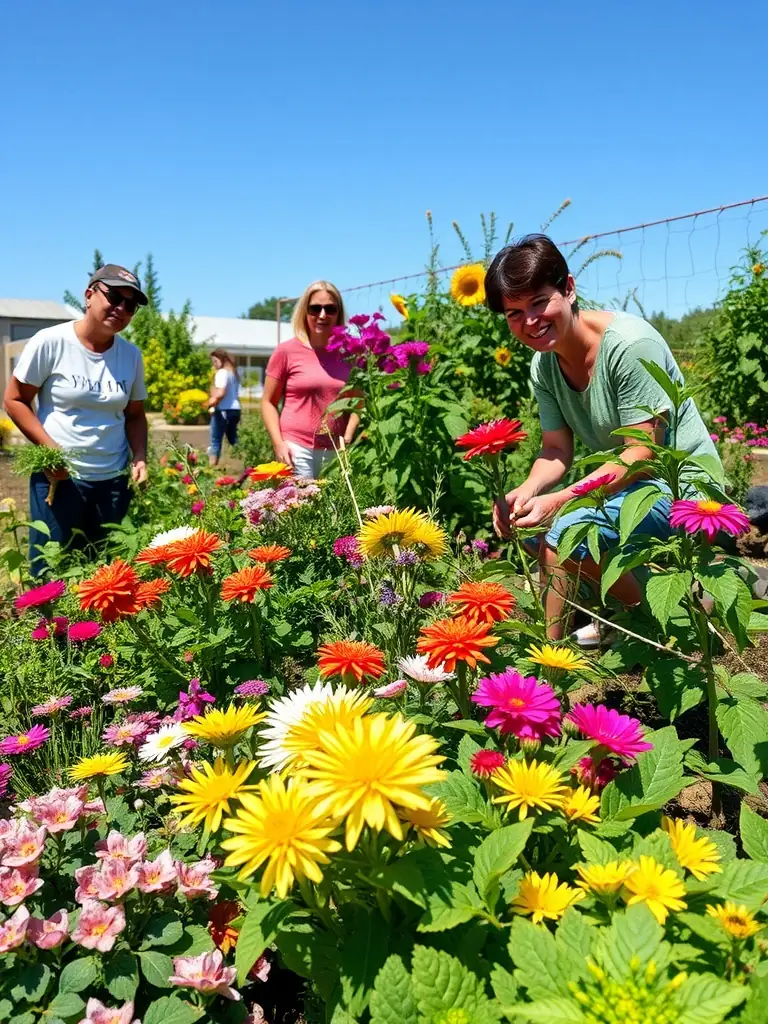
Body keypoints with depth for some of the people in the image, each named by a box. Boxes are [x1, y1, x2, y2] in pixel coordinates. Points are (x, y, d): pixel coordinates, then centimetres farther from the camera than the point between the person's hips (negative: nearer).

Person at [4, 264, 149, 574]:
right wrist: (49, 449, -15)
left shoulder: (131, 355, 4)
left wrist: (139, 458, -2)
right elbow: (15, 400, -4)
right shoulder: (50, 342, -9)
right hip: (59, 477, -4)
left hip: (114, 480, 4)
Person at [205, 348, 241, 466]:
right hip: (235, 410, 9)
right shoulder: (233, 373, 18)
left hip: (223, 410, -9)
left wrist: (210, 404, -8)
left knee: (216, 441, -4)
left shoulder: (222, 373, -9)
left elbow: (220, 393, -20)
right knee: (233, 439, 14)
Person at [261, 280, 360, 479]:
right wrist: (278, 443, -8)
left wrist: (348, 437, 0)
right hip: (297, 448, -3)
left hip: (336, 452, 3)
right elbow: (268, 402, 4)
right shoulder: (287, 351, 0)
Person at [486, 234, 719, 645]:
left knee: (562, 534, -24)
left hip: (679, 482, -8)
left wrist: (559, 500, -33)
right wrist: (526, 491, -23)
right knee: (532, 526, 5)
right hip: (623, 481, 8)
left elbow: (642, 452, -25)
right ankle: (621, 613, 20)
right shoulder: (543, 365, -2)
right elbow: (556, 450, -1)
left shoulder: (629, 344, -24)